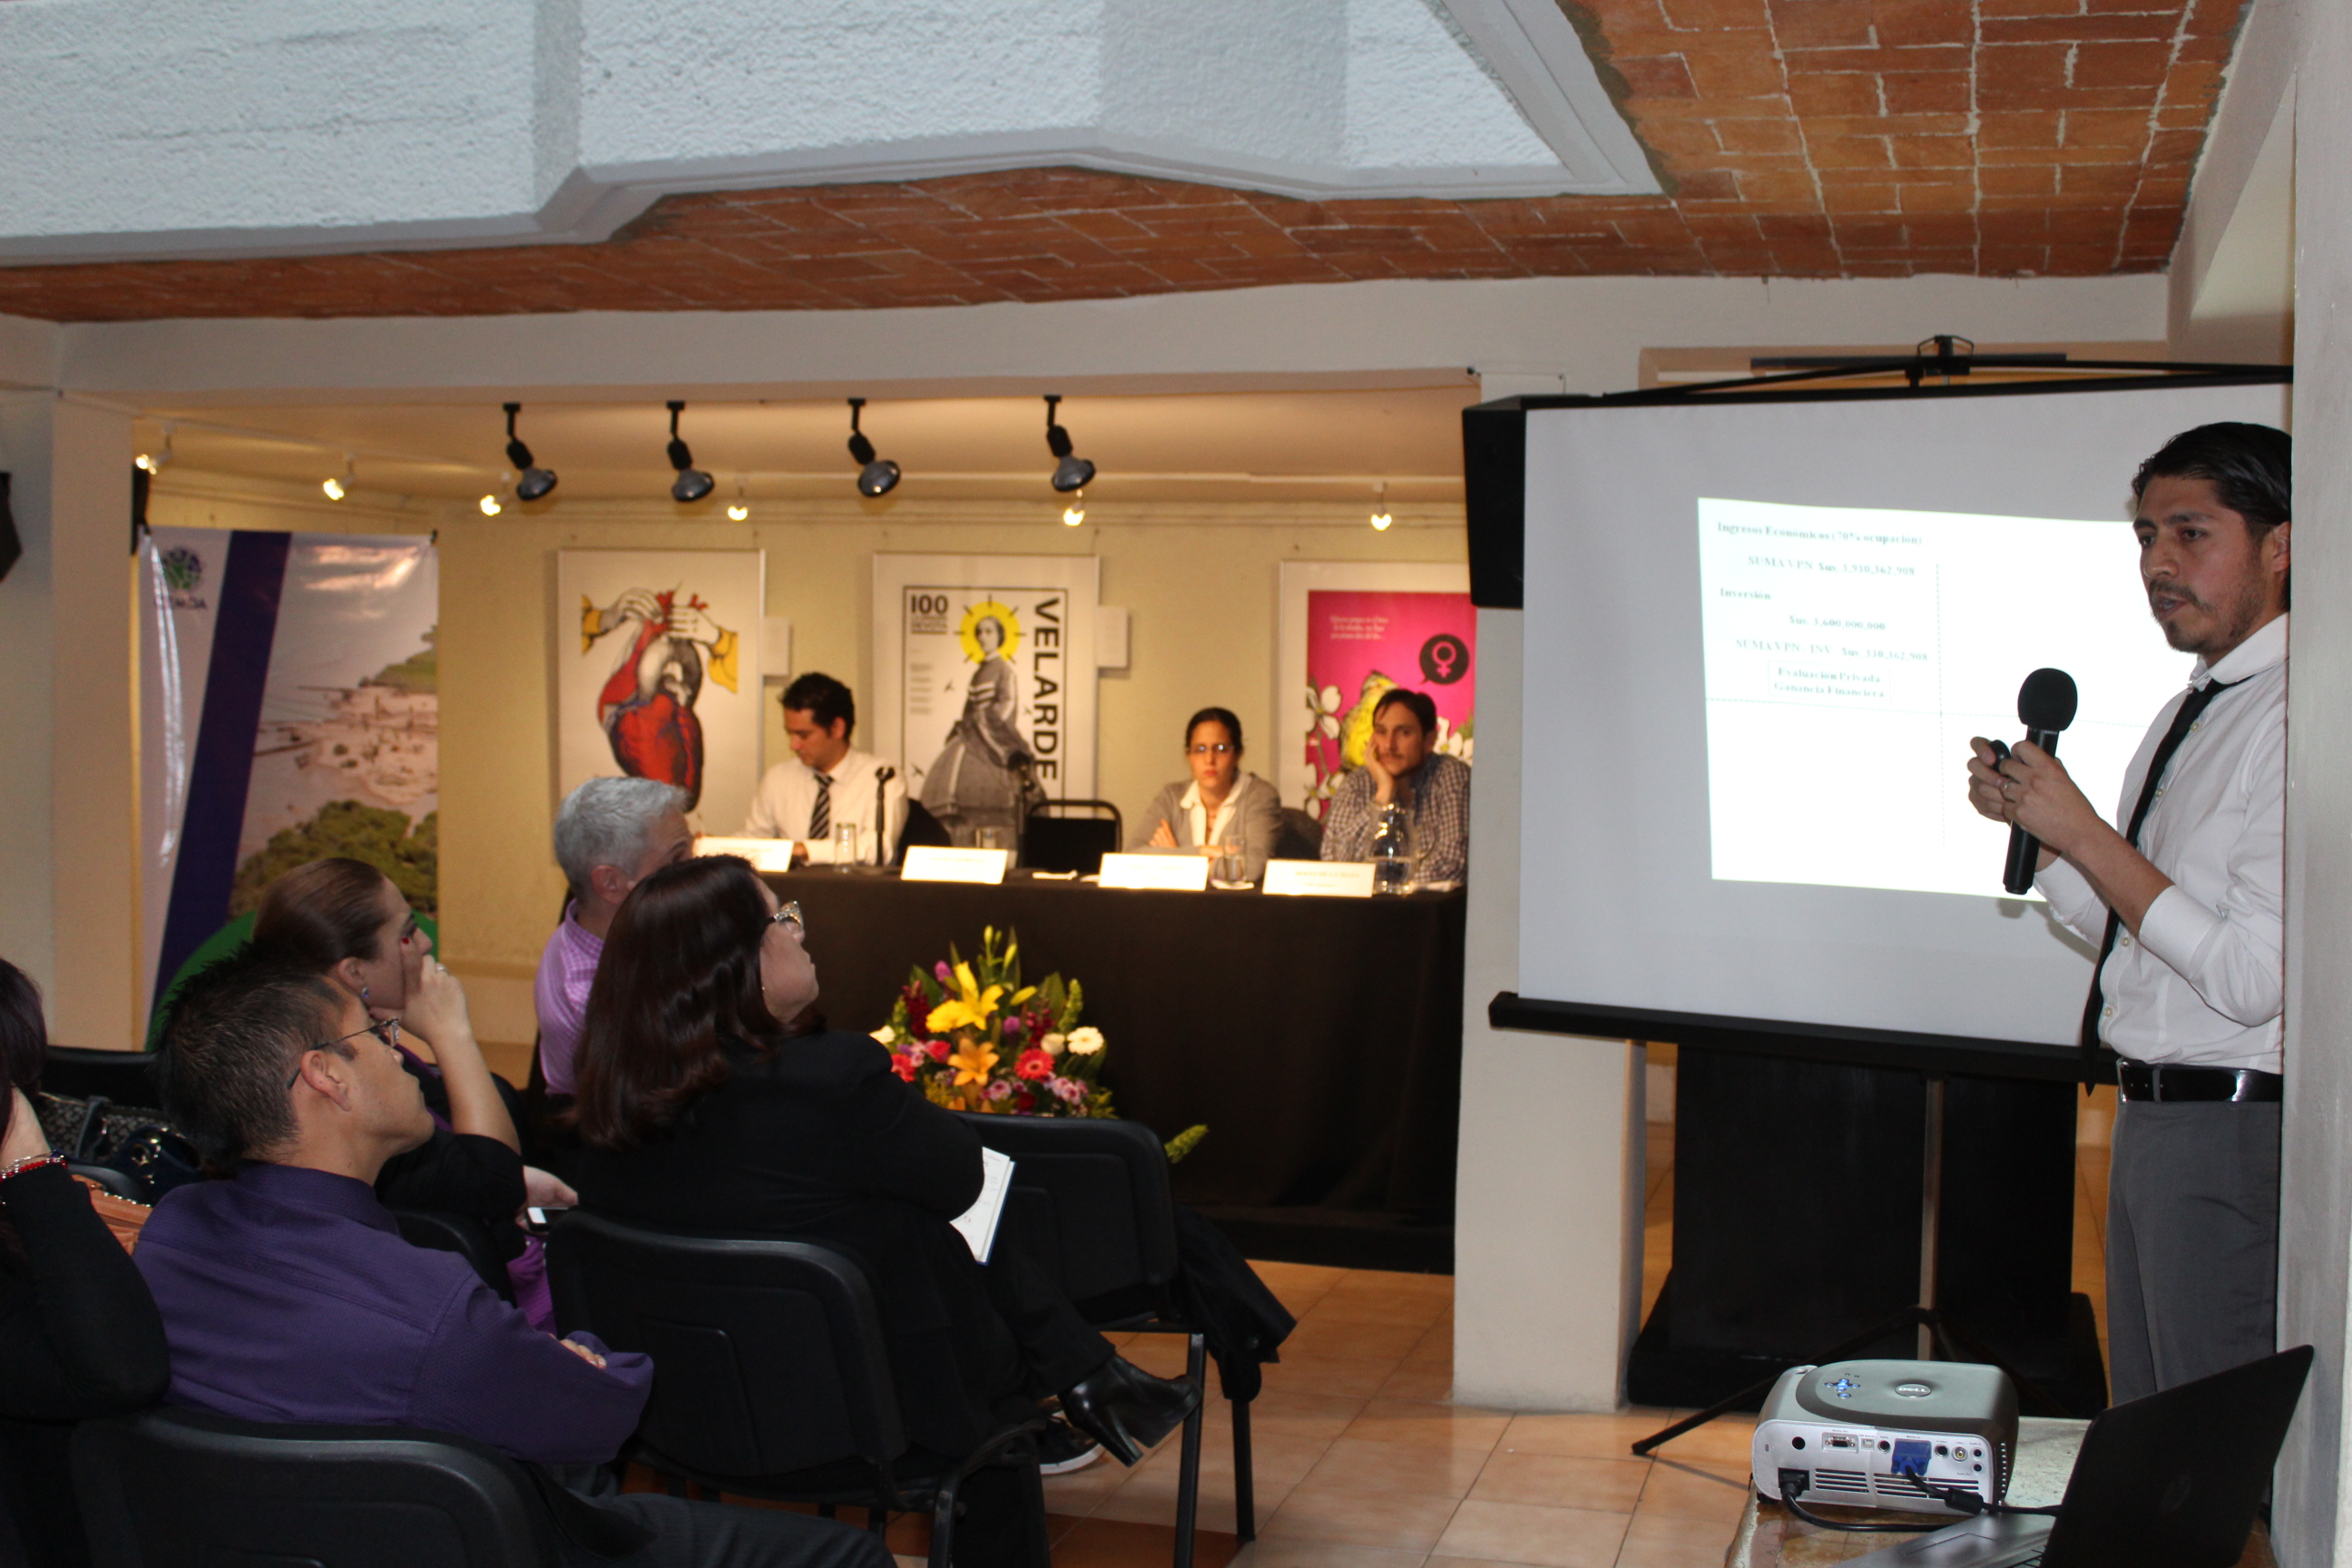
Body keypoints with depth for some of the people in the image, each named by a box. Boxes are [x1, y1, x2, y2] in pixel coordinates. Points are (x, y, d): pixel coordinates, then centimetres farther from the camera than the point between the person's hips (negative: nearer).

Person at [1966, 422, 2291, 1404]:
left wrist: (2081, 833, -19)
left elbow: (2255, 976, -23)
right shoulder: (2191, 712, 14)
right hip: (2152, 1117, 10)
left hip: (2234, 1129, -10)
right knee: (2145, 1439, 19)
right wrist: (2033, 822, 3)